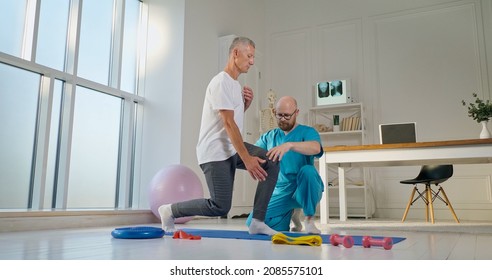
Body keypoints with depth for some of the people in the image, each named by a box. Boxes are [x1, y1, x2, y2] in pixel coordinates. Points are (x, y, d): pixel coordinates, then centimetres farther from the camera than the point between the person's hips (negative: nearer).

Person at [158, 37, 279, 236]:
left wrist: (245, 104, 7)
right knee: (220, 206, -11)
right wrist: (247, 159, -22)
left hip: (232, 148, 9)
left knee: (271, 163, -7)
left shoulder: (235, 83, 16)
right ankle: (169, 211, 11)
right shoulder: (221, 82, -15)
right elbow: (229, 124, -21)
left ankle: (257, 222, -3)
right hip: (215, 152, -9)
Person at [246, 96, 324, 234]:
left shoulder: (307, 132, -4)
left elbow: (315, 148, -28)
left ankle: (309, 219, -14)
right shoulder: (268, 137, 10)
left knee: (307, 170, -35)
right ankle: (292, 212, 18)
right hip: (280, 192, 5)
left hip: (305, 190, -4)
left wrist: (289, 145, -44)